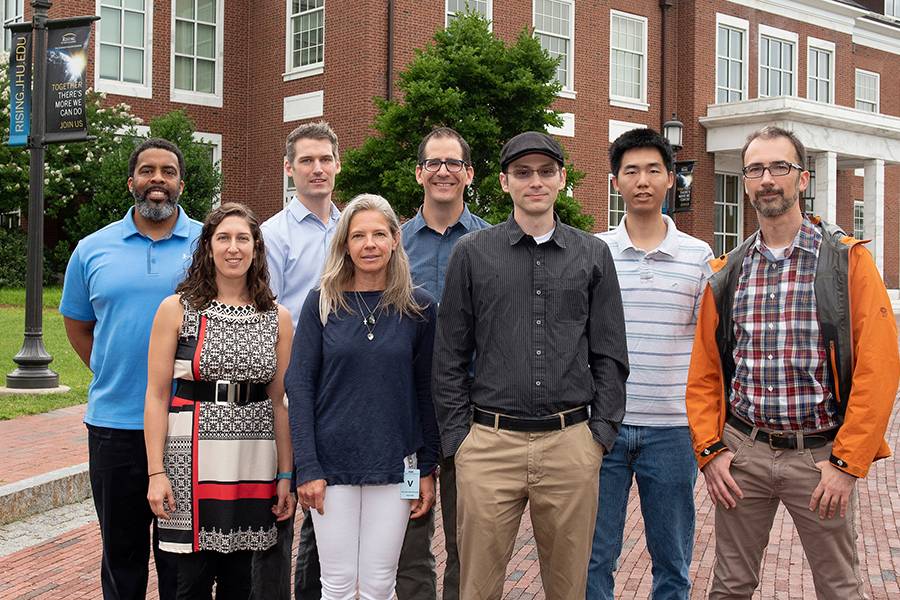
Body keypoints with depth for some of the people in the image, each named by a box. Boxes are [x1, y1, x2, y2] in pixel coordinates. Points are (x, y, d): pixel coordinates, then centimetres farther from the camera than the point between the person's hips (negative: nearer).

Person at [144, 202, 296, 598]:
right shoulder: (177, 309, -1)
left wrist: (285, 475, 5)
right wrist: (156, 472, -7)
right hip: (193, 460, -2)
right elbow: (156, 396, -2)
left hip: (254, 462, 3)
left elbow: (279, 402, 9)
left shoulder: (277, 318, 7)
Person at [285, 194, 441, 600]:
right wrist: (307, 468, -9)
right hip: (332, 463, -1)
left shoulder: (418, 308, 1)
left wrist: (428, 469, 3)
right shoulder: (322, 303, -1)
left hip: (394, 464, 1)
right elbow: (299, 385, -3)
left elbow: (426, 392, 5)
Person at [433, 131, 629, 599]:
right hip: (489, 443, -1)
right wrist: (457, 437, -1)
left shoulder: (593, 255, 8)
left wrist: (602, 432, 1)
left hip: (571, 443, 1)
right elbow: (449, 357, 5)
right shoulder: (472, 253, 4)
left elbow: (609, 355, 9)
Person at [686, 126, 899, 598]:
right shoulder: (727, 273, 6)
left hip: (821, 455, -3)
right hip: (743, 453, 3)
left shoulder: (847, 261, -5)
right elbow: (704, 371, 9)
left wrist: (846, 463, -14)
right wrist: (709, 449, -1)